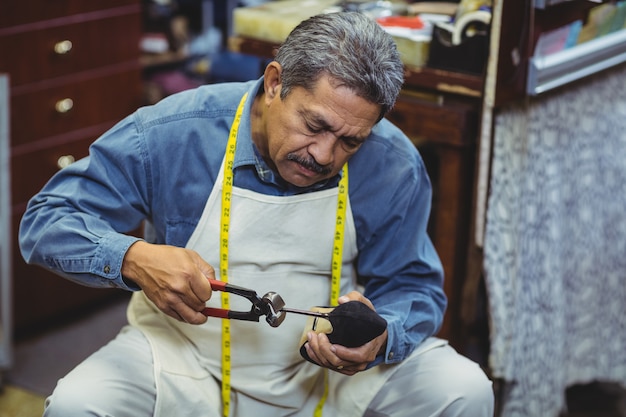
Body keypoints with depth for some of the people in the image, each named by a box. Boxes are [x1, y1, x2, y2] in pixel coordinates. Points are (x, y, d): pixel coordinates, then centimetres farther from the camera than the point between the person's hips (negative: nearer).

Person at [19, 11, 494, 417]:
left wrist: (379, 339, -25)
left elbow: (414, 288, 0)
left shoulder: (396, 166, -12)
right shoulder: (171, 134, -17)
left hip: (330, 360, 2)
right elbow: (46, 221, -11)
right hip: (187, 355, -1)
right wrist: (134, 259, -32)